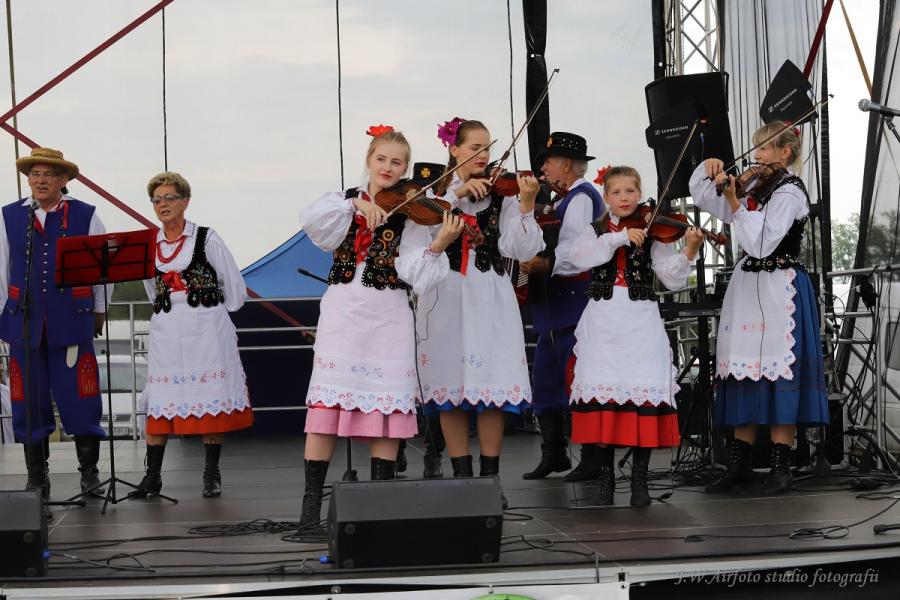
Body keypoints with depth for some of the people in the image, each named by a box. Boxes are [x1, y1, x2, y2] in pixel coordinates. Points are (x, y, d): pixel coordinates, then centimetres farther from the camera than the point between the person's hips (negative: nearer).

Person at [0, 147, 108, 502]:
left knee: (79, 398, -1)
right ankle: (36, 478, 15)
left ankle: (89, 473, 10)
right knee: (30, 403, 5)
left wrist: (99, 310, 9)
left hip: (72, 320, -1)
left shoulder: (85, 216, 5)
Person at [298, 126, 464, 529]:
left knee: (386, 405, -2)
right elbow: (311, 220, -13)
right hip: (341, 311, 0)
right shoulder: (345, 200, 10)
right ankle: (311, 501, -2)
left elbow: (415, 274, -7)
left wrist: (438, 245, -24)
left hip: (387, 315, 0)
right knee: (325, 401, -6)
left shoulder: (410, 213, 4)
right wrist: (356, 204, -22)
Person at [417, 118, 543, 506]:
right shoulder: (435, 193, 10)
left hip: (489, 297, 0)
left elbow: (521, 250, -4)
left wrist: (526, 204, -16)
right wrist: (456, 194, -16)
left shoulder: (501, 196, 8)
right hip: (445, 297, 1)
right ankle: (462, 476, 10)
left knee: (491, 386, -4)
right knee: (450, 385, 1)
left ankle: (490, 477, 5)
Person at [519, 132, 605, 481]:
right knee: (545, 383, 14)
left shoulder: (580, 198, -10)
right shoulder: (563, 200, 19)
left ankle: (593, 459, -1)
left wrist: (543, 265, -12)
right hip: (555, 308, 10)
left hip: (574, 305, -10)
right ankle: (554, 455, 23)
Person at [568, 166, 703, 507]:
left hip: (641, 321, -1)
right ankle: (605, 477, 7)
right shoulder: (595, 232, 11)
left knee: (643, 394, -7)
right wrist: (619, 237, -16)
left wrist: (689, 251, -17)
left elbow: (672, 279, -1)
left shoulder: (652, 234, 8)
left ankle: (639, 480, 2)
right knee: (603, 391, -4)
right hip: (602, 321, 1)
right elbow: (579, 258, -11)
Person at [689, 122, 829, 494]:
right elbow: (701, 195, 18)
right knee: (744, 370, 6)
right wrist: (709, 169, 0)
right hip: (747, 286, 8)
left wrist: (736, 204, -22)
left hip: (778, 291, -8)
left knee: (775, 371, -7)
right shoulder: (756, 186, 13)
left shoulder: (788, 192, -10)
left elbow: (761, 243, -21)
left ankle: (781, 466, -2)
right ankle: (740, 462, 10)